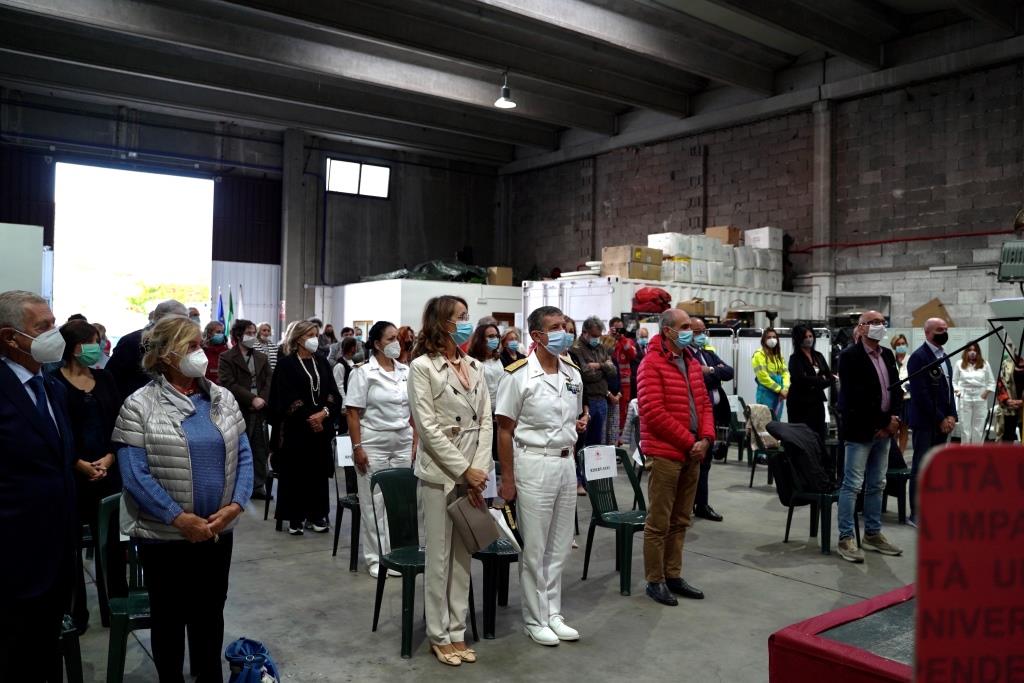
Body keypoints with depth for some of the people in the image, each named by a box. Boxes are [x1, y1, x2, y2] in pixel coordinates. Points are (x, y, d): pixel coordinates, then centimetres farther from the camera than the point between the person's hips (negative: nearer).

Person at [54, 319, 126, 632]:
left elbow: (118, 423, 7)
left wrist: (109, 458, -8)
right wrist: (79, 464, -14)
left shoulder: (105, 379, 8)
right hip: (70, 474, -3)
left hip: (107, 472, 4)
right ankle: (75, 613, 18)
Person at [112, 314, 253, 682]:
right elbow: (135, 474, -14)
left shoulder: (223, 398, 3)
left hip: (218, 531, 4)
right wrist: (180, 519, -16)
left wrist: (235, 505, -10)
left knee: (211, 611, 17)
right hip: (165, 535, -3)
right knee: (169, 616, 13)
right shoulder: (139, 405, -9)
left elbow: (243, 455, 4)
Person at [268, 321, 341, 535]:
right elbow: (286, 398, -9)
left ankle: (316, 515, 15)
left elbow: (334, 393, 5)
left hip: (321, 427, 4)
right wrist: (308, 417, -13)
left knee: (319, 471, 6)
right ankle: (295, 518, 10)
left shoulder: (322, 363, 12)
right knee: (295, 472, 1)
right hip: (296, 427, -4)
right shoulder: (286, 364, -2)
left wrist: (324, 413, -12)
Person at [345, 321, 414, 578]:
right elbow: (353, 413, -7)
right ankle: (376, 558, 14)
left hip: (402, 443, 4)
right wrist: (357, 447, -12)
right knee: (374, 502, 2)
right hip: (374, 443, -4)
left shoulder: (406, 371, 9)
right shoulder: (363, 372, -4)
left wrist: (416, 442, 6)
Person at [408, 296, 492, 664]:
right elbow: (428, 427, -14)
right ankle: (439, 636, 20)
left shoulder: (475, 366, 9)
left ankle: (457, 632, 24)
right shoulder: (422, 366, -8)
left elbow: (485, 420, 5)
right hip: (440, 473, -5)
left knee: (463, 555, 12)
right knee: (439, 557, 5)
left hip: (473, 473, 6)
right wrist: (463, 470, -15)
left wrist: (480, 468, -7)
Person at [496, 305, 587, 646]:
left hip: (566, 462, 6)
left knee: (560, 545, 14)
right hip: (534, 463, -6)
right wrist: (507, 479, -9)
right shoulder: (518, 374, -12)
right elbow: (505, 429, -9)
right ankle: (535, 619, 19)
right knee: (534, 548, 4)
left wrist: (581, 422, 2)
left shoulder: (572, 372, 7)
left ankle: (553, 614, 28)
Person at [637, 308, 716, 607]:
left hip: (693, 453, 8)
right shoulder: (652, 364, -12)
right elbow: (654, 413, -18)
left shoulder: (692, 363, 13)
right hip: (665, 453, -8)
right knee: (659, 522, 1)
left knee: (680, 520, 15)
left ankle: (673, 576, 25)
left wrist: (706, 439, -1)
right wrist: (689, 442, -14)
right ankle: (655, 581, 11)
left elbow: (704, 403, 15)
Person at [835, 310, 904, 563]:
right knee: (852, 485, -5)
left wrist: (894, 417, -1)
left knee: (877, 485, 13)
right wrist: (878, 424, -13)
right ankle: (846, 539, -1)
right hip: (861, 429, -7)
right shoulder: (850, 355, -9)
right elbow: (853, 396, -16)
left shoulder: (888, 355, 14)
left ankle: (873, 534, 22)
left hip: (884, 429, 8)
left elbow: (896, 387, 15)